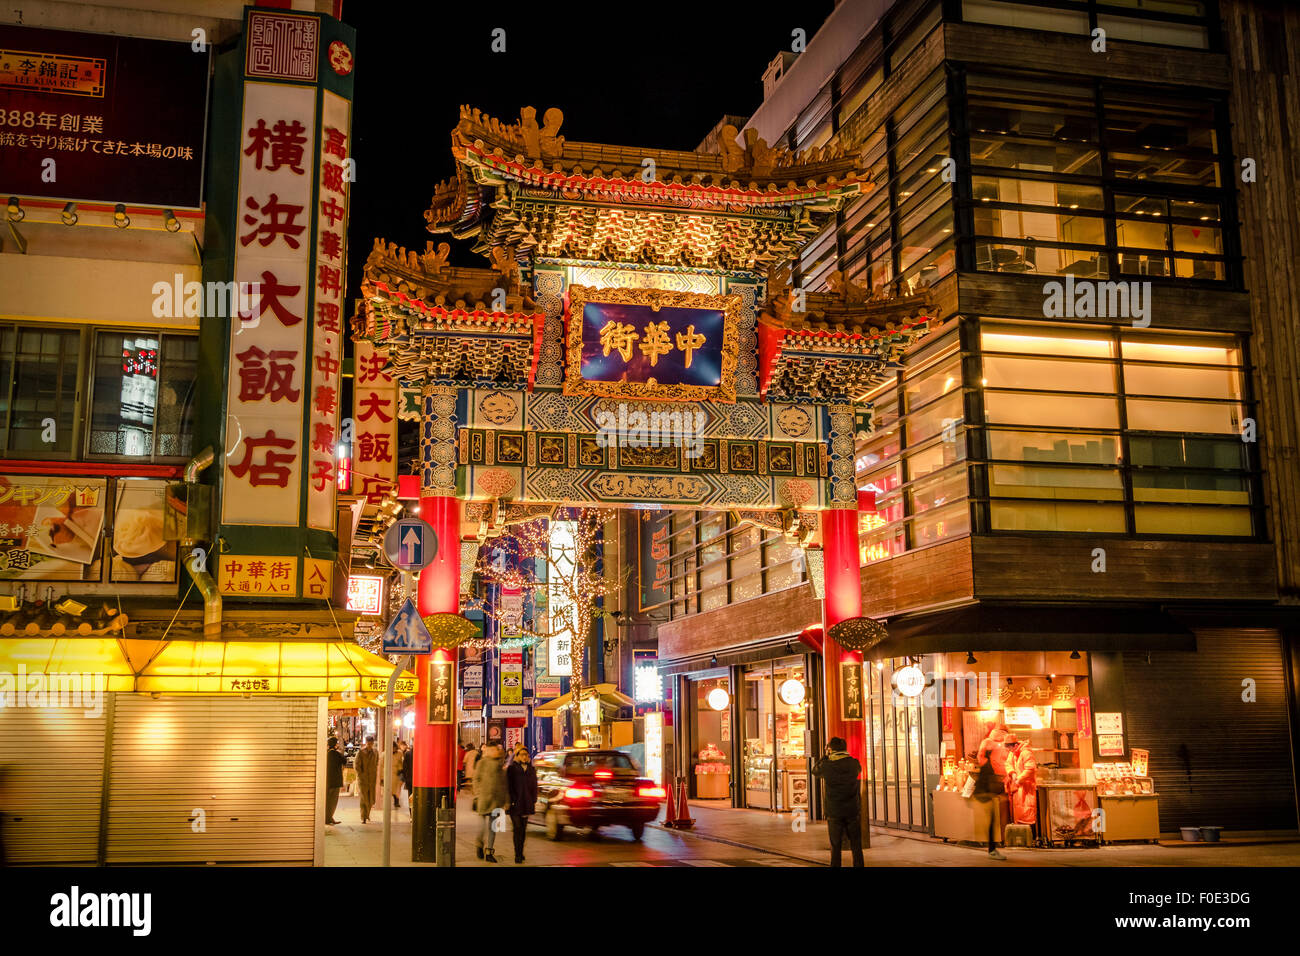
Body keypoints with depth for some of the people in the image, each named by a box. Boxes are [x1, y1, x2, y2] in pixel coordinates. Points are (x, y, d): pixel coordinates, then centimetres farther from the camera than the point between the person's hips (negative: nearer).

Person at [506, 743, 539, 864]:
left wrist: (534, 801, 7)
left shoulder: (531, 769, 10)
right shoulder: (512, 769, -2)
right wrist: (512, 801, -12)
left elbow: (534, 786, 14)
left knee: (523, 829, 9)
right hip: (515, 803, -4)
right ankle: (518, 855, -9)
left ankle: (520, 853, 18)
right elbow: (509, 786, -5)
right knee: (517, 828, -9)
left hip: (527, 803, 4)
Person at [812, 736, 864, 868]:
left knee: (835, 847, 9)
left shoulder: (827, 766, -10)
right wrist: (844, 755, 18)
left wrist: (826, 755, 11)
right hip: (853, 811, 1)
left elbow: (815, 770, 11)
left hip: (834, 813, -1)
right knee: (856, 846, 9)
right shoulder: (853, 763, -6)